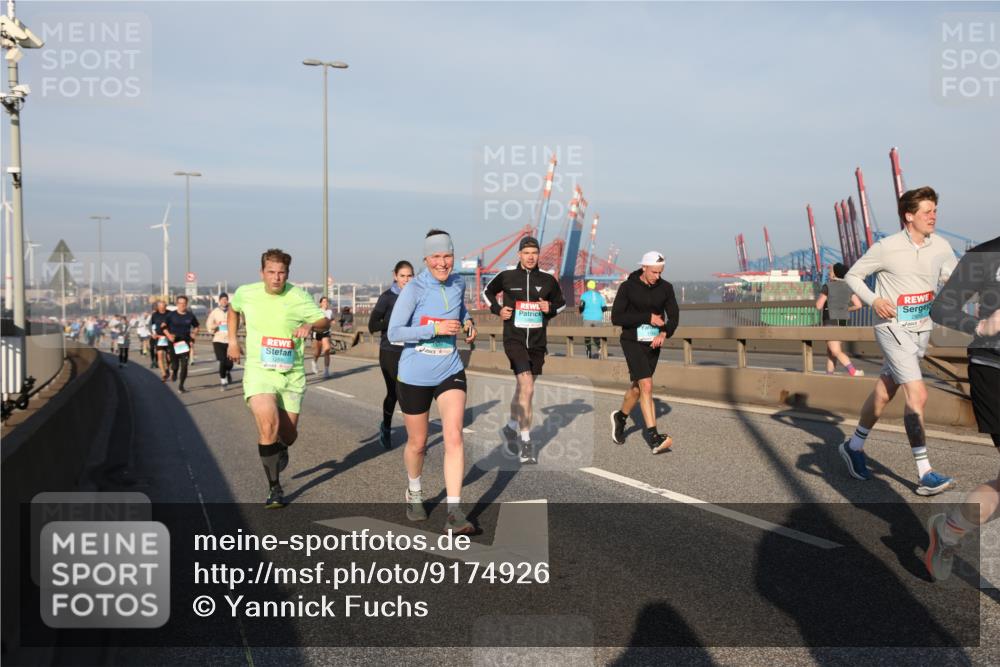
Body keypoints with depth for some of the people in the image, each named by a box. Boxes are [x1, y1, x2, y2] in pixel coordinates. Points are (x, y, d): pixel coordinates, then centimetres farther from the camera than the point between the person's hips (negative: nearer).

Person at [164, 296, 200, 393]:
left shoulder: (190, 316, 2)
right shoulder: (171, 315, -1)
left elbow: (196, 326, 17)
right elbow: (164, 327, 6)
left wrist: (194, 333, -1)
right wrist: (169, 335, -10)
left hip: (185, 342, 1)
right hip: (174, 342, -1)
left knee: (184, 365, -6)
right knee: (175, 365, 1)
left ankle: (181, 385, 6)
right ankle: (173, 371, 40)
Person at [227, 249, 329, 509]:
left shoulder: (298, 297, -7)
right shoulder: (246, 293, -1)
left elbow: (325, 322, -4)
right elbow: (233, 308, 21)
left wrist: (310, 325, -25)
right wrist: (232, 340, 14)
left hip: (291, 374, 1)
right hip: (258, 371, -1)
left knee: (288, 434, 8)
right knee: (268, 426, -23)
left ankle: (280, 449, 48)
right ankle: (274, 489, -10)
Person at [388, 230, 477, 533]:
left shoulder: (458, 283, 2)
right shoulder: (413, 289, -14)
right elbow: (394, 332, -19)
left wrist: (467, 321, 5)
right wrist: (435, 328, -27)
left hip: (450, 372, 3)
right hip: (414, 376, -3)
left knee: (454, 437, -14)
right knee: (417, 443, 12)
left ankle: (454, 513, -13)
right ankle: (414, 492, 42)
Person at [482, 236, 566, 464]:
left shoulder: (548, 280, 5)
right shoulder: (506, 276, -1)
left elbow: (561, 302, 19)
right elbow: (487, 291, 17)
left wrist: (550, 309, -3)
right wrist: (497, 309, 1)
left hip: (538, 342, 4)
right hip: (514, 339, -4)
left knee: (522, 389, 16)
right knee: (527, 388, -19)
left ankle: (510, 427, 40)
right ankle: (526, 443, -14)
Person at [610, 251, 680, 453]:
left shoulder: (665, 288, -1)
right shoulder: (627, 287, -11)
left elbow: (674, 317, 0)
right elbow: (616, 318, -15)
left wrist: (664, 333, -20)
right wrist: (648, 318, -20)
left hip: (653, 344, 5)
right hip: (632, 343, -5)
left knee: (637, 388, 16)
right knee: (647, 386, -18)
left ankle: (620, 417, 45)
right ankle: (653, 438, -20)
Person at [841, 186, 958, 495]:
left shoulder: (941, 247, 2)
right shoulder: (886, 248, -12)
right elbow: (852, 275, -3)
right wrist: (873, 300, -18)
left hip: (921, 328, 6)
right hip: (892, 327, -6)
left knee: (883, 393, 17)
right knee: (917, 394, -16)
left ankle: (854, 446, 36)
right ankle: (924, 474, -12)